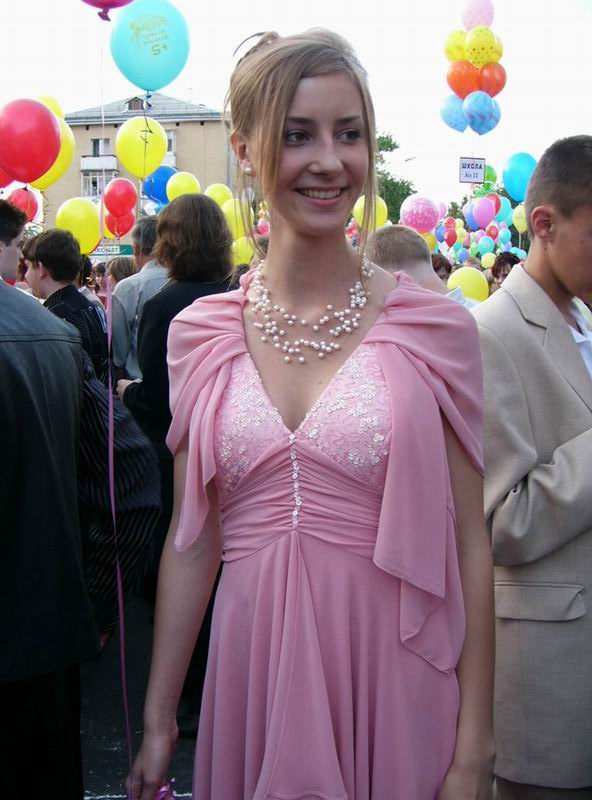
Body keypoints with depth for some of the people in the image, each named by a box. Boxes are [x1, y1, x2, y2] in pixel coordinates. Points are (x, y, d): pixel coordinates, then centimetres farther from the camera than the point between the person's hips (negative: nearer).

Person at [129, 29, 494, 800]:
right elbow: (191, 536, 5)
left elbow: (468, 546, -5)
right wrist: (158, 721, 6)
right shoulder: (200, 337, 0)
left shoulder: (435, 328, -7)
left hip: (391, 677, -2)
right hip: (252, 675, 2)